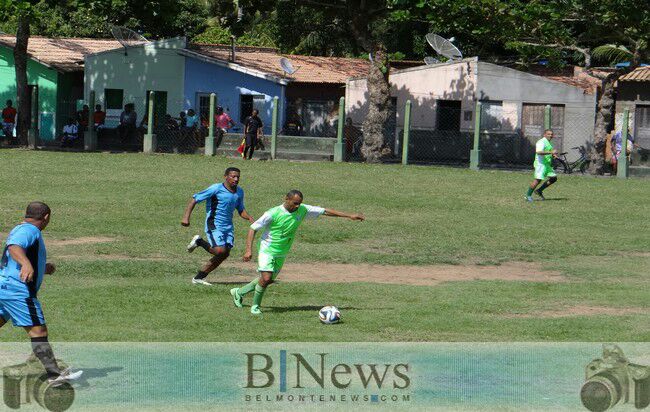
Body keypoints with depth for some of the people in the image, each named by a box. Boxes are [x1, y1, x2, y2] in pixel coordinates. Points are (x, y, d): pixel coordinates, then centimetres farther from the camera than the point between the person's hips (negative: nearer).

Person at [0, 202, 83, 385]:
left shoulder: (20, 229, 22)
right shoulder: (29, 230, -10)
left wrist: (43, 268, 36)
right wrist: (27, 264, -48)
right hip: (17, 291, -10)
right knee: (38, 332, -8)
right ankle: (55, 375, -8)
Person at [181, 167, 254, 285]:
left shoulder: (239, 192, 9)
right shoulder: (216, 189, -12)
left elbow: (241, 210, 23)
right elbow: (194, 199, -10)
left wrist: (250, 218, 1)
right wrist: (186, 217, -19)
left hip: (228, 227, 7)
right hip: (214, 225, -7)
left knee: (224, 254, 0)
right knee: (220, 251, -21)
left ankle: (198, 278, 10)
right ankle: (199, 242, 6)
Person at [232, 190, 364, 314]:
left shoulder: (302, 210, -8)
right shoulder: (273, 213, -21)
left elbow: (325, 211, -3)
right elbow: (253, 228, -15)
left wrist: (349, 215, -5)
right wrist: (249, 250, -23)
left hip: (281, 254, 6)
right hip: (267, 251, -6)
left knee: (269, 280, 14)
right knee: (266, 279, -19)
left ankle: (239, 292, 34)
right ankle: (255, 306, 4)